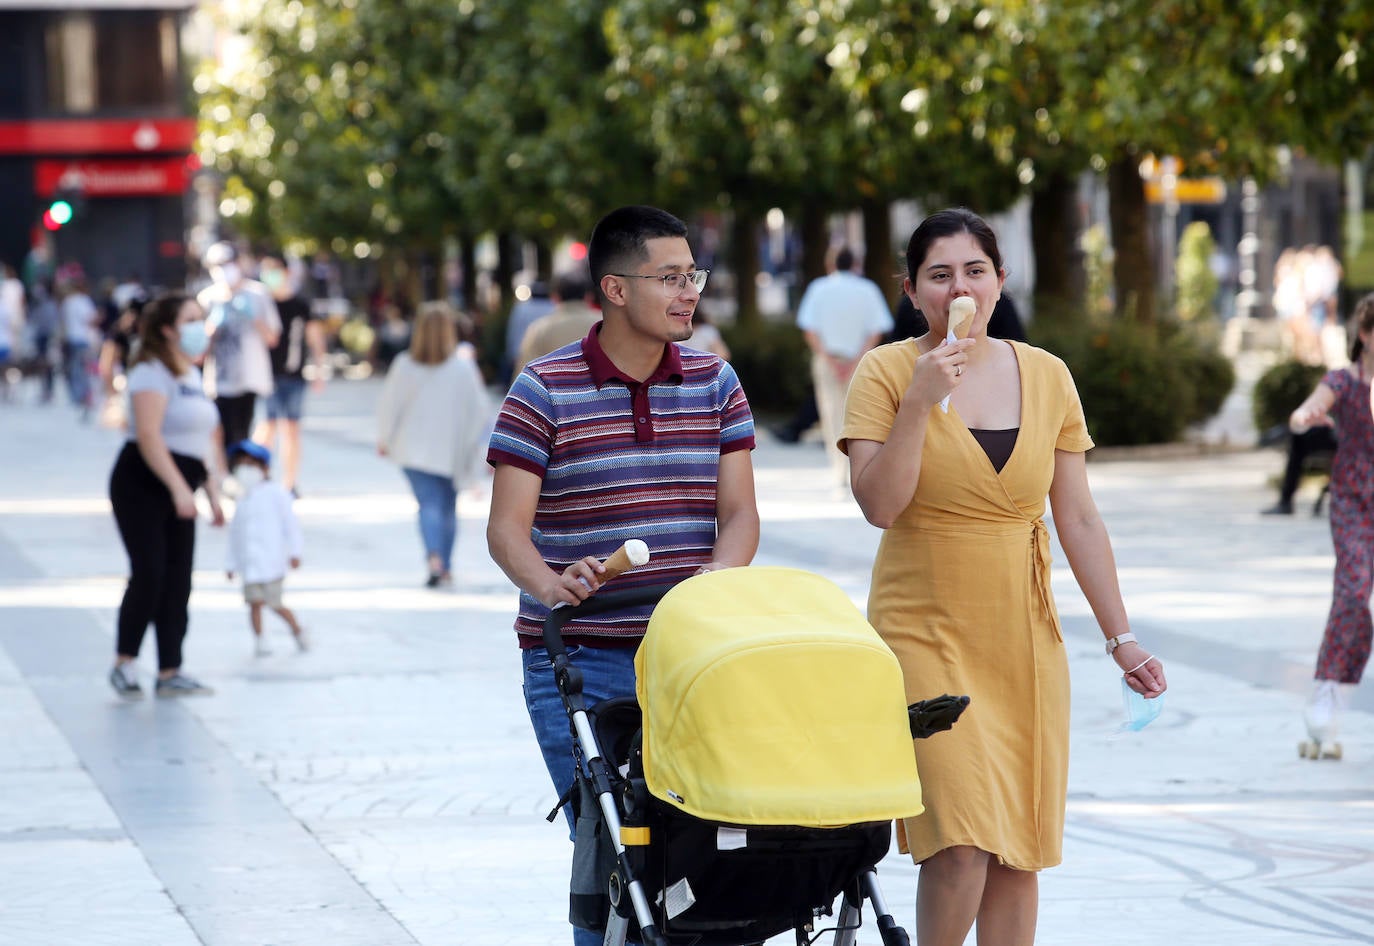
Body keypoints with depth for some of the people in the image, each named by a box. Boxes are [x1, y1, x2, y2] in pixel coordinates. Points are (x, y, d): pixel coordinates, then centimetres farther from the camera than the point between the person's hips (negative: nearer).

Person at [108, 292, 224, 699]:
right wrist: (179, 488, -29)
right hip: (141, 486, -9)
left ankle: (169, 673, 9)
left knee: (178, 582, 5)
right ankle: (124, 665, -1)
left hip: (177, 490, 9)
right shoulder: (153, 373, -11)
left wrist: (212, 493, 18)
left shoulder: (192, 374, 17)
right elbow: (148, 435, -22)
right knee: (149, 574, -14)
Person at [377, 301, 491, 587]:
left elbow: (389, 404, 0)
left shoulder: (404, 365, -8)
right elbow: (478, 408, -6)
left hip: (414, 448, -1)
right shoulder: (462, 368, -10)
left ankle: (434, 557, -29)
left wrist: (384, 439, 11)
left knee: (428, 505, -5)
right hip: (449, 449, 1)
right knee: (447, 507, 16)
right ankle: (446, 567, 22)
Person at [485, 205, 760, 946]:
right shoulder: (544, 390, -2)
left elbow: (738, 512, 5)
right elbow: (506, 528, -6)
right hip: (578, 660, -3)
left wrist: (715, 583, -16)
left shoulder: (714, 383, 9)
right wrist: (549, 585, -27)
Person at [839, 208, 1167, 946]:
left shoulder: (1046, 377, 6)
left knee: (1019, 854, 4)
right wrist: (921, 400, -21)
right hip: (923, 634, -4)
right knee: (961, 843, -15)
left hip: (1025, 638, 4)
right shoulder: (886, 372, -4)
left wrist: (1119, 636, 7)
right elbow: (878, 505, -14)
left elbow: (1078, 519, 9)